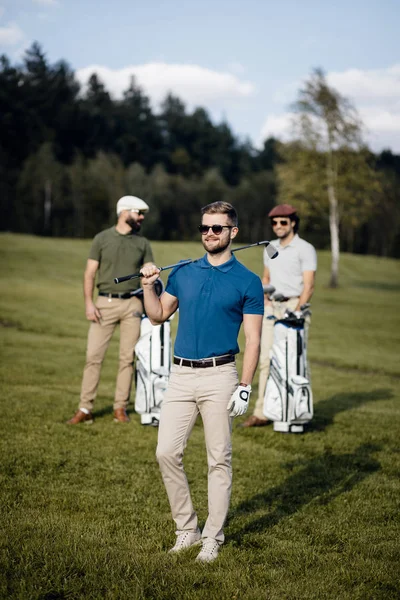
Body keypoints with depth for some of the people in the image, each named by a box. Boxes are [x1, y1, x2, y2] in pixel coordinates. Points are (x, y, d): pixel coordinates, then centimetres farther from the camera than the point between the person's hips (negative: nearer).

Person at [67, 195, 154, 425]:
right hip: (105, 303, -2)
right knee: (94, 355, -5)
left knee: (128, 358, 4)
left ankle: (121, 408, 12)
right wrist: (89, 303, -8)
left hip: (132, 304, 2)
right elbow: (90, 273, 3)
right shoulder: (102, 238, 3)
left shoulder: (143, 243, 9)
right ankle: (85, 409, 0)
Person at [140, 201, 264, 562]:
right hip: (181, 375, 4)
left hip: (219, 376, -4)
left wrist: (245, 387, -11)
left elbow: (253, 339, -4)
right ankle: (186, 529, 15)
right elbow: (159, 315, 20)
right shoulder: (183, 273, 11)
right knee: (167, 452, -1)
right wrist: (148, 286, 3)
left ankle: (213, 537, 13)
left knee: (219, 459, 2)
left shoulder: (247, 281, -2)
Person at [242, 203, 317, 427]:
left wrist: (297, 310, -20)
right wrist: (265, 301, 13)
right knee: (266, 359, 2)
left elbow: (308, 285, -10)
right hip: (272, 308, 6)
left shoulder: (305, 249, -4)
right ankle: (262, 413, 3)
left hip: (294, 306, -6)